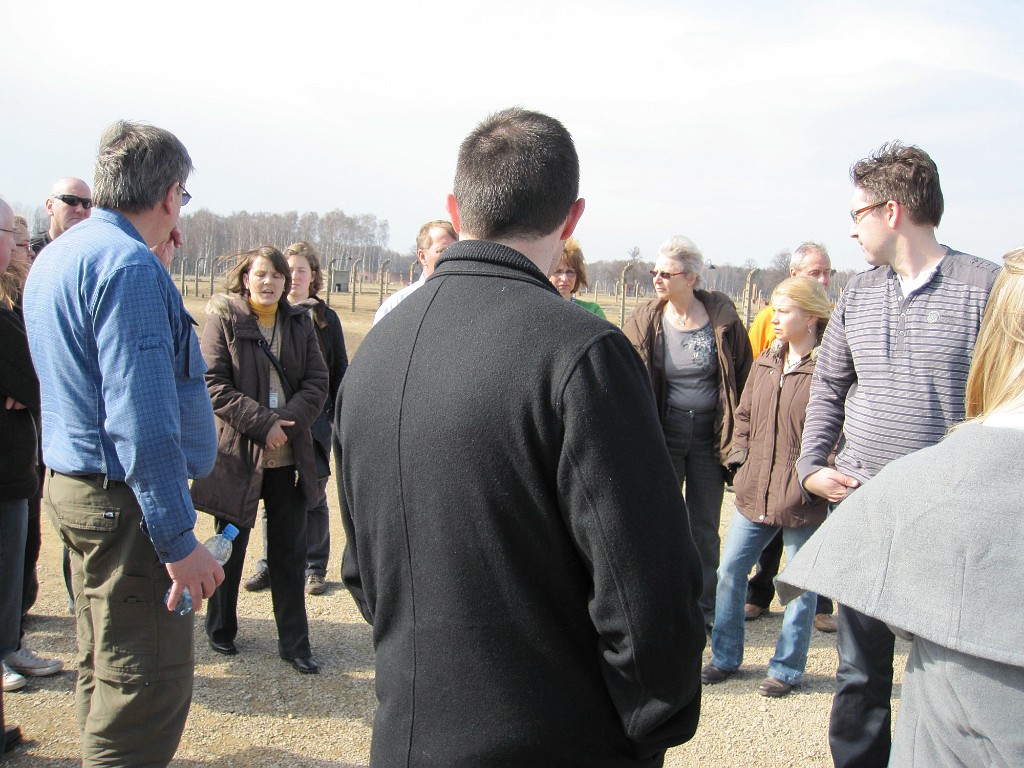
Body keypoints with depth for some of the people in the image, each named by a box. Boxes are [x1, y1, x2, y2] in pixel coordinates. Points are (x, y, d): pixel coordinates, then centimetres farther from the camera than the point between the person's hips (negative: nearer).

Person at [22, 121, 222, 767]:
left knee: (105, 672, 23)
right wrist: (178, 539, -24)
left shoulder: (57, 257, 13)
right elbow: (141, 417, -25)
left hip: (76, 489, 11)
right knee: (151, 687, -3)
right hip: (127, 502, -11)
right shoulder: (129, 264, -19)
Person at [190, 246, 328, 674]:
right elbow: (214, 385, -11)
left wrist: (287, 420, -15)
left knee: (290, 551, 8)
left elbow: (317, 382, 2)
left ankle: (294, 643, 19)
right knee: (231, 546, 13)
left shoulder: (299, 323, 6)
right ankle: (221, 629, 33)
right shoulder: (224, 318, -5)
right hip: (237, 454, -3)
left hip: (290, 455, 3)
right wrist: (262, 423, -18)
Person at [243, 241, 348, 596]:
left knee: (313, 496, 3)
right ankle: (271, 564, 19)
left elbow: (338, 371, 7)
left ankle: (314, 567, 15)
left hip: (314, 421, -1)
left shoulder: (325, 319, 6)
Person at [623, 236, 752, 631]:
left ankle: (705, 609, 27)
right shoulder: (644, 321, -5)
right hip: (664, 434, 0)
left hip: (709, 436, 0)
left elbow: (744, 377, 0)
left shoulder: (722, 317, -6)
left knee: (705, 528, 12)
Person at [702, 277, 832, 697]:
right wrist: (740, 456, 5)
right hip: (754, 493, 7)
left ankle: (786, 668, 27)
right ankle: (725, 657, 29)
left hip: (802, 502, -6)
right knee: (729, 572, 12)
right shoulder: (764, 362, 8)